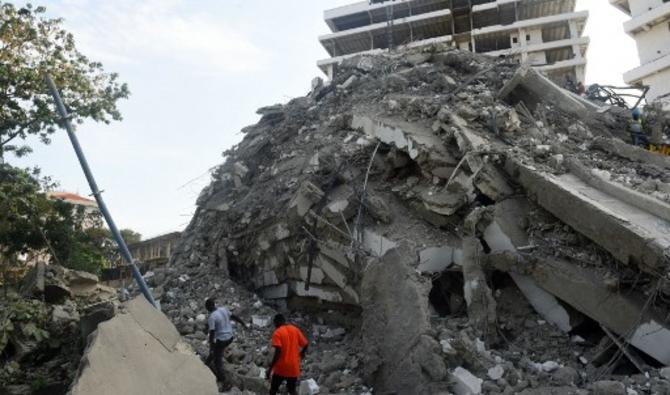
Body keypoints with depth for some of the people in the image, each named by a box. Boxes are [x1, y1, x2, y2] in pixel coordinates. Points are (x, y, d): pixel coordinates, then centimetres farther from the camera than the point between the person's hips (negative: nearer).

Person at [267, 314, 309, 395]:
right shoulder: (295, 329, 3)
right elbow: (305, 344, 4)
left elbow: (278, 352, -21)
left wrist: (270, 368, -17)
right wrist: (302, 353, 24)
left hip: (281, 367, -4)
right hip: (293, 367, 4)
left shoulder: (277, 332, -11)